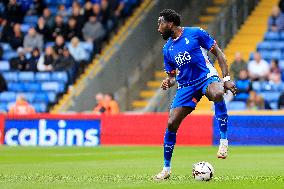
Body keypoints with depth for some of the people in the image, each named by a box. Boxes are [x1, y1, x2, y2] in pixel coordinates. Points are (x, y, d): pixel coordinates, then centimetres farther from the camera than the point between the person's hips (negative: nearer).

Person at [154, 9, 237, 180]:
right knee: (171, 123, -7)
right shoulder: (167, 49, 10)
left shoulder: (195, 33, -4)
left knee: (217, 94, -41)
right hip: (186, 86, 5)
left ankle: (224, 141, -31)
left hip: (207, 77, -5)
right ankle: (166, 169, 9)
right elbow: (172, 75, 19)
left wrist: (226, 78, -9)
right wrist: (168, 82, -6)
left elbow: (218, 53, 0)